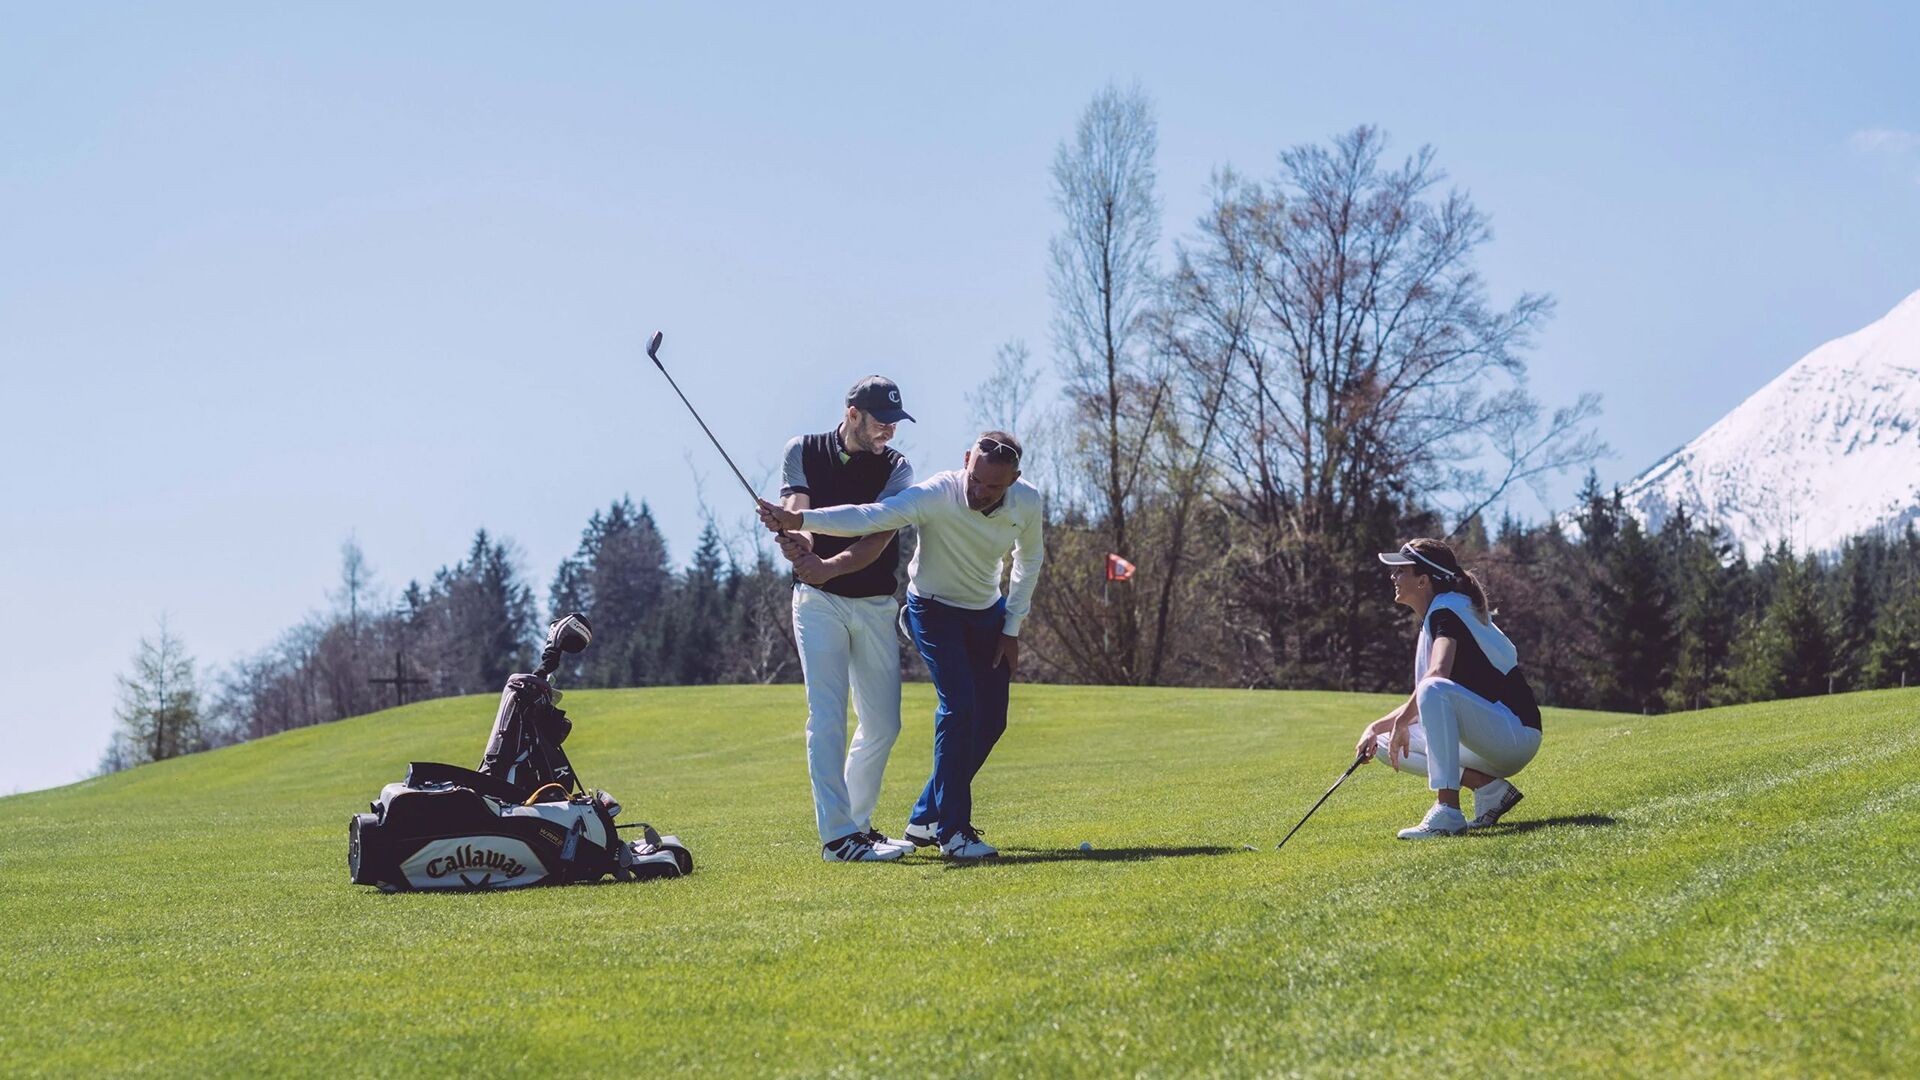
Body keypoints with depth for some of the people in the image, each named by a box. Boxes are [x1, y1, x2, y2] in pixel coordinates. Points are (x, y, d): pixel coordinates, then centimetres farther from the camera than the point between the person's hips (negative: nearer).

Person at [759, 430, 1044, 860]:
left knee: (991, 720, 4)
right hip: (935, 610, -6)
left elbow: (1029, 558, 4)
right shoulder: (936, 495, -32)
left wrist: (1012, 629, 2)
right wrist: (797, 519, -63)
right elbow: (867, 517, -46)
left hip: (988, 612, 6)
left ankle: (926, 818, 16)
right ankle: (952, 831, -13)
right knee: (959, 707, -21)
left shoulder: (1028, 502, -17)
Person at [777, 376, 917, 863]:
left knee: (882, 724, 5)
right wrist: (797, 540, -37)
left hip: (876, 606, 3)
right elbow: (795, 514, -12)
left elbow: (878, 538, -14)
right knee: (827, 717, -11)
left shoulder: (895, 469, 0)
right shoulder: (804, 452, 1)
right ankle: (836, 835, -13)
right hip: (819, 602, -3)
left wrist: (831, 566, -33)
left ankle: (856, 822, 22)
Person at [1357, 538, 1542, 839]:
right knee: (1384, 743, 9)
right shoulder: (1433, 619, 17)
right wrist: (1376, 728, 7)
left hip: (1516, 733, -10)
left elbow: (1438, 673, -32)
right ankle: (1489, 787, -1)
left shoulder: (1446, 609, -12)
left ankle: (1448, 812, -37)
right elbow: (1421, 705, 20)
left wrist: (1401, 721, -22)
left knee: (1435, 690, -34)